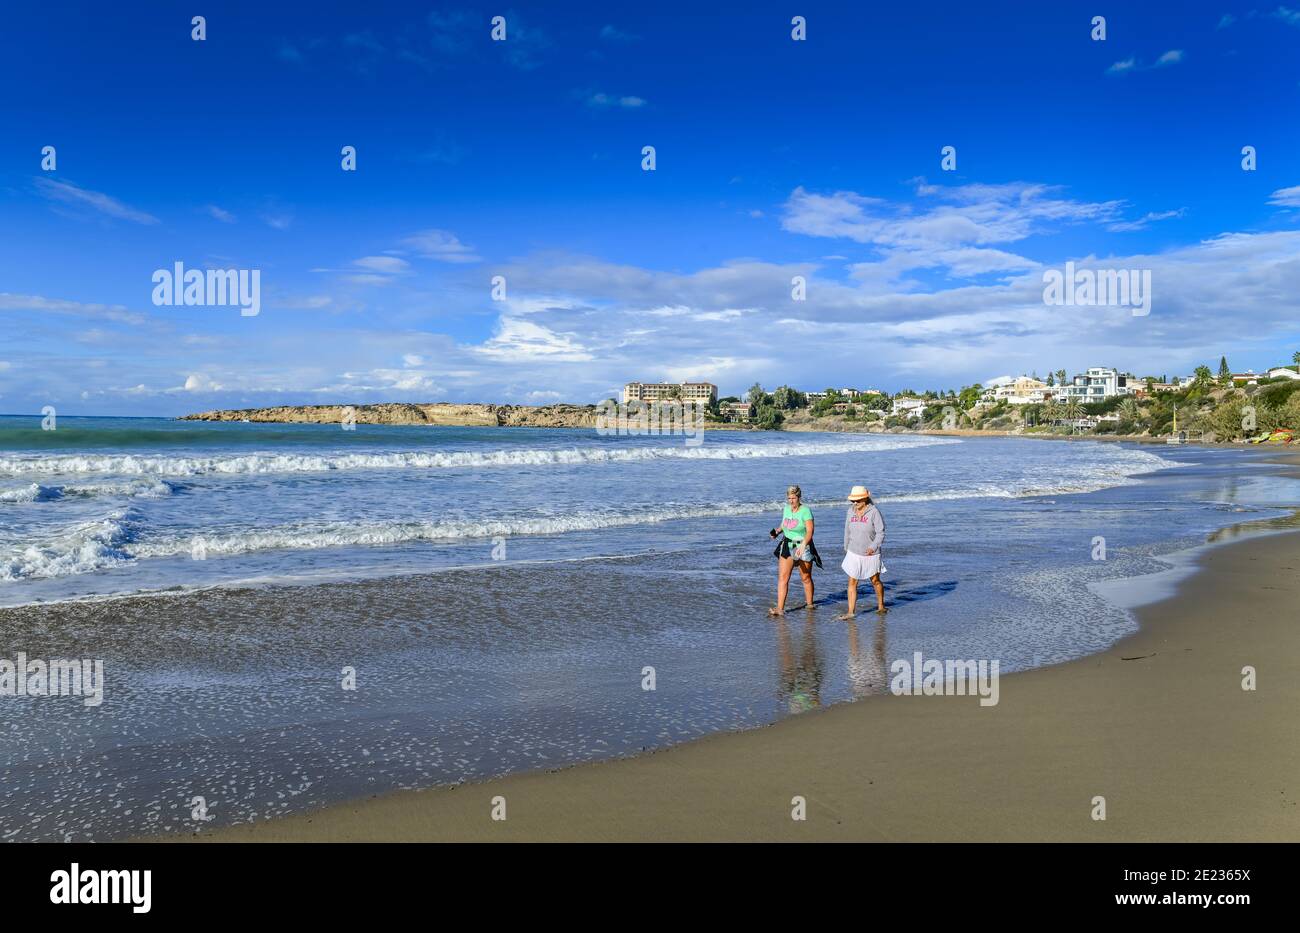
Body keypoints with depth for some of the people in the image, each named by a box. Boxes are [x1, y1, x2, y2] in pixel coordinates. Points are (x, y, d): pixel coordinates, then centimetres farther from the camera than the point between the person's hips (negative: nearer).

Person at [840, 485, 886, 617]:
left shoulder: (874, 512, -14)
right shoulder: (851, 511, 0)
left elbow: (881, 533, -15)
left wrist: (873, 547, -27)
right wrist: (846, 548, 20)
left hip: (871, 554, -3)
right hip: (854, 553, 3)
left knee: (875, 581, 13)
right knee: (852, 582, -2)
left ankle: (881, 606, 33)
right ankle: (851, 611, 0)